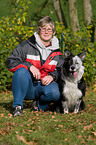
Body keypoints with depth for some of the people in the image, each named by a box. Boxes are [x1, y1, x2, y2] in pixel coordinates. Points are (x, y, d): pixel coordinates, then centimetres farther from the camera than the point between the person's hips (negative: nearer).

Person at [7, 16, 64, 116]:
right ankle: (17, 106, -22)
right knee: (21, 71, -35)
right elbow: (11, 62, -4)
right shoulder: (26, 46, 0)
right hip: (26, 86, -2)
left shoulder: (56, 53, 12)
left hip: (44, 85, 2)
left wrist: (52, 76, -11)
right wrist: (29, 66, -20)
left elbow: (60, 70, 13)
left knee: (55, 92, -32)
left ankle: (40, 104, 3)